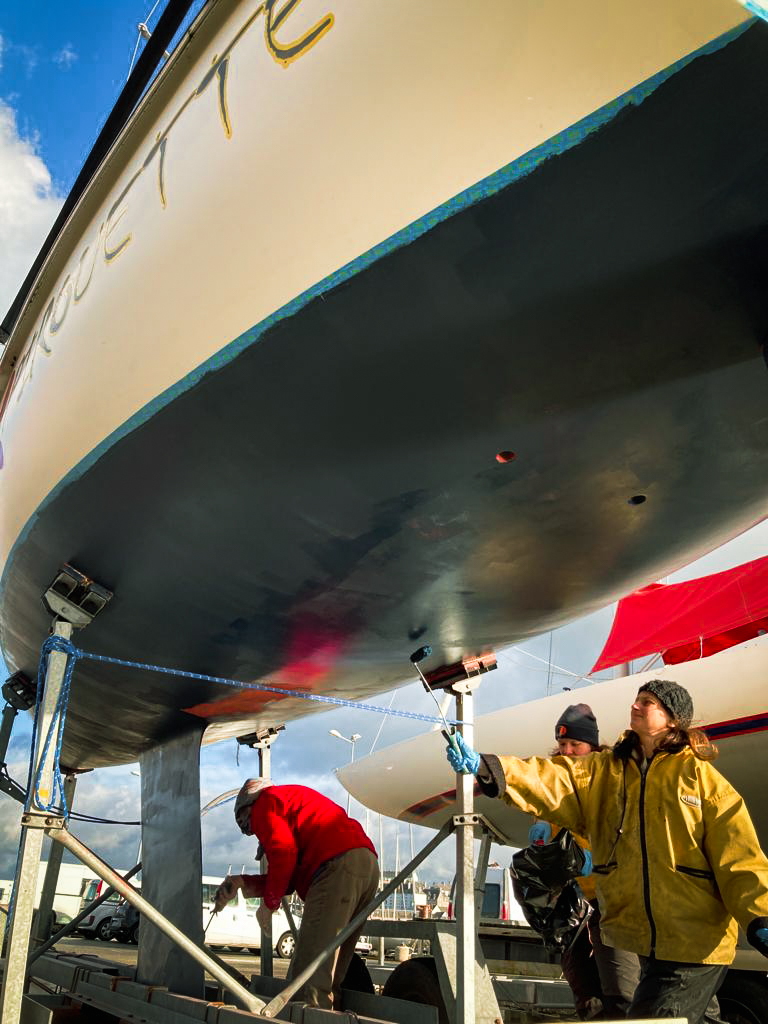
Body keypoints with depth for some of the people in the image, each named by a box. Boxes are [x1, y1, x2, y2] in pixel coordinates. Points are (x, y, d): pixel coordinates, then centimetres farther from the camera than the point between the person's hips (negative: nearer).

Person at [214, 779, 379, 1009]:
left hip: (338, 863, -10)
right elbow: (292, 878, 26)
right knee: (330, 972, 12)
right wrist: (243, 882, 24)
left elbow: (283, 853, -7)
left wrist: (269, 903, 4)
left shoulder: (264, 802, 11)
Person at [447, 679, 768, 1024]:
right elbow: (549, 781, -6)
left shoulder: (700, 775, -2)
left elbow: (738, 856, -5)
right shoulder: (603, 770, 8)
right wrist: (483, 766, -20)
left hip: (696, 944, -4)